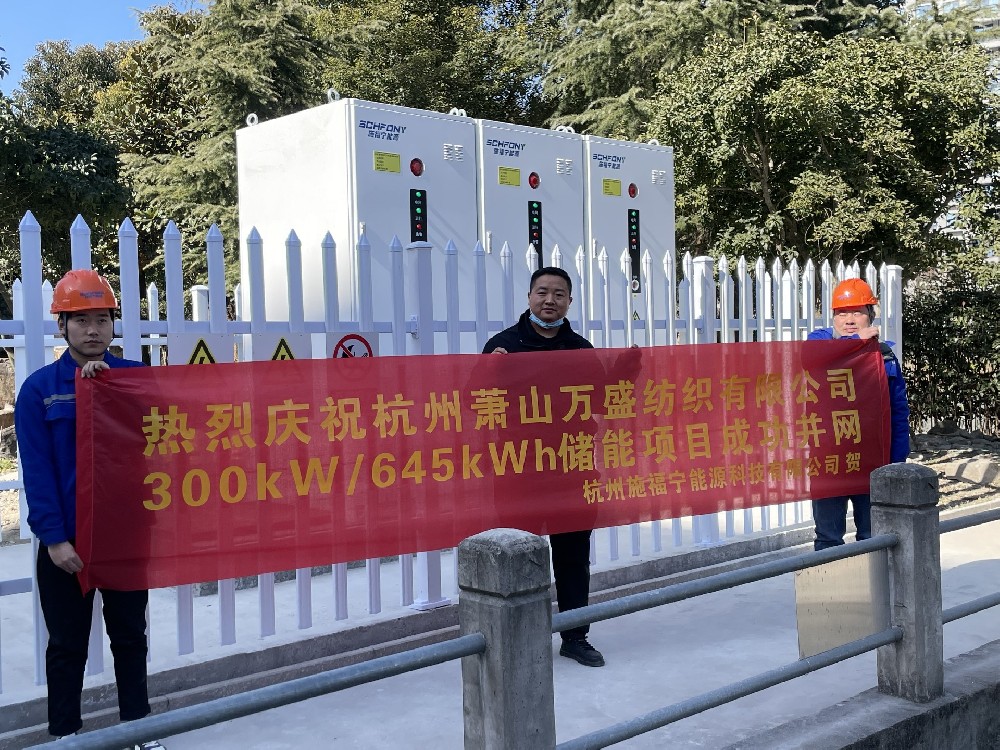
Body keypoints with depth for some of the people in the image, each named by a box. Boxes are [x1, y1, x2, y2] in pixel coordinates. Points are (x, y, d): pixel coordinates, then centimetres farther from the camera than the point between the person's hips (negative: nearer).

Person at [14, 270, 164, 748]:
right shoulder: (39, 387, -3)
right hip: (67, 541, -2)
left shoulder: (136, 377, 2)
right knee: (67, 645, 10)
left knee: (131, 637, 14)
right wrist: (54, 538, -13)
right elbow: (37, 471, -7)